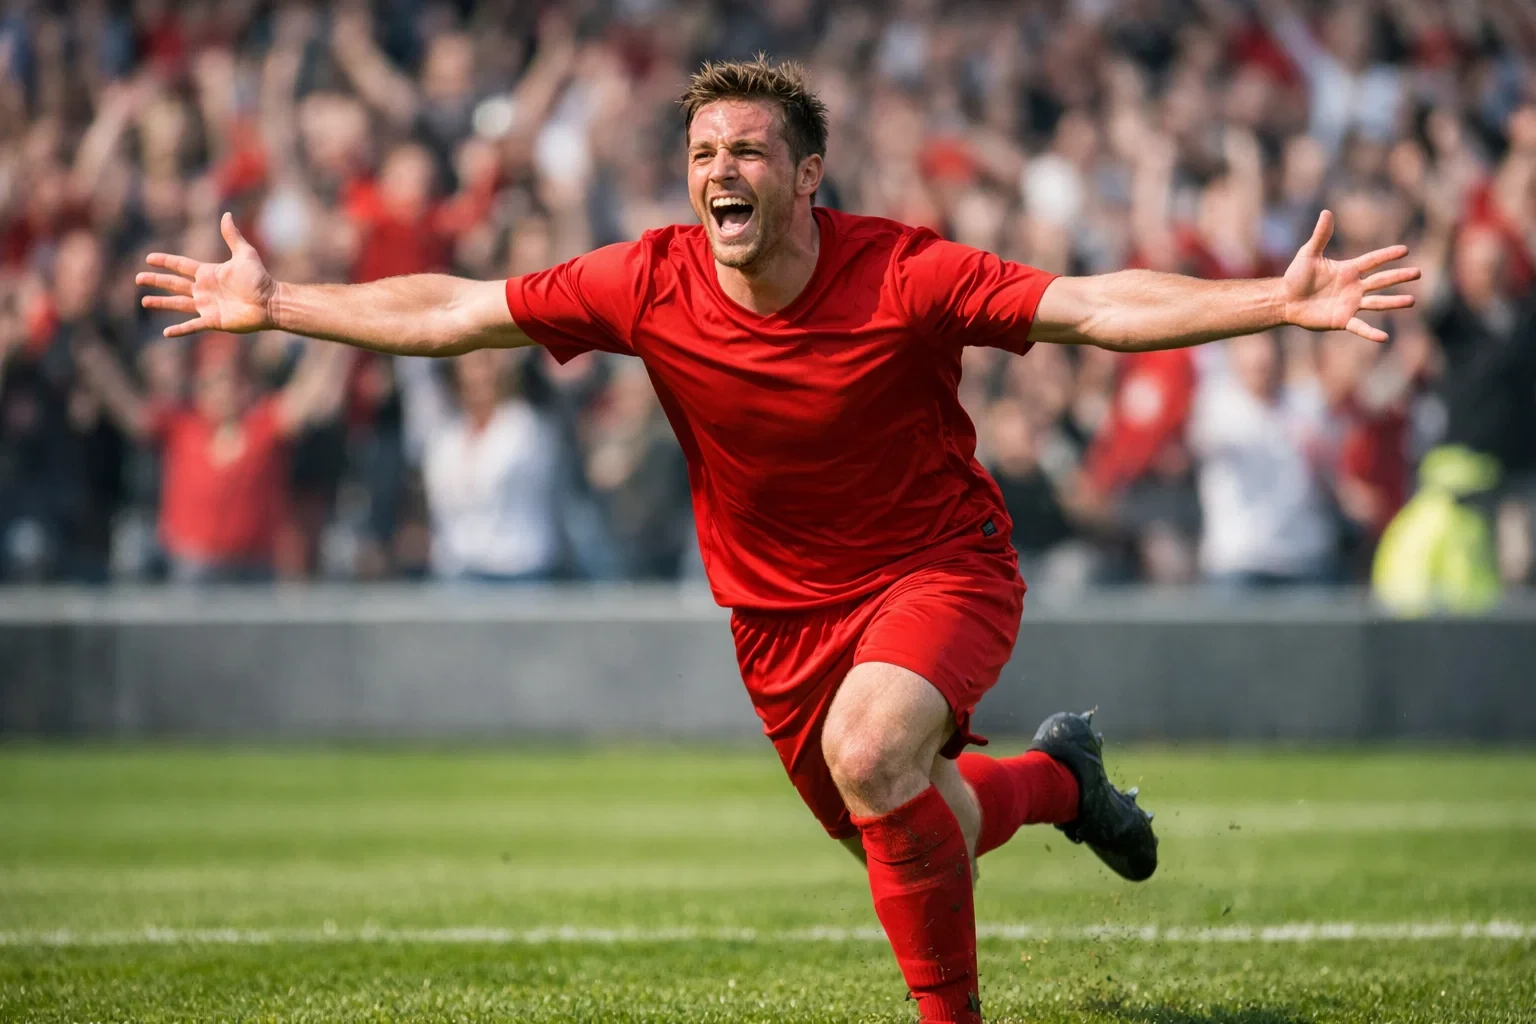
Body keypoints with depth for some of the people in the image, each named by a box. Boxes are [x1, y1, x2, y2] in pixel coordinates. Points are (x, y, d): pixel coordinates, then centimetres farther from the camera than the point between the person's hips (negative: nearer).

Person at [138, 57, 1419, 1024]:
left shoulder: (904, 276, -24)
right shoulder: (652, 283, -16)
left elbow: (1099, 307, -28)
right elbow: (450, 311, -8)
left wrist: (1275, 303, -40)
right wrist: (277, 304, -10)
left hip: (939, 569, -4)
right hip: (779, 606, 5)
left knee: (871, 754, -33)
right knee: (896, 832, 15)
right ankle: (1056, 773, 48)